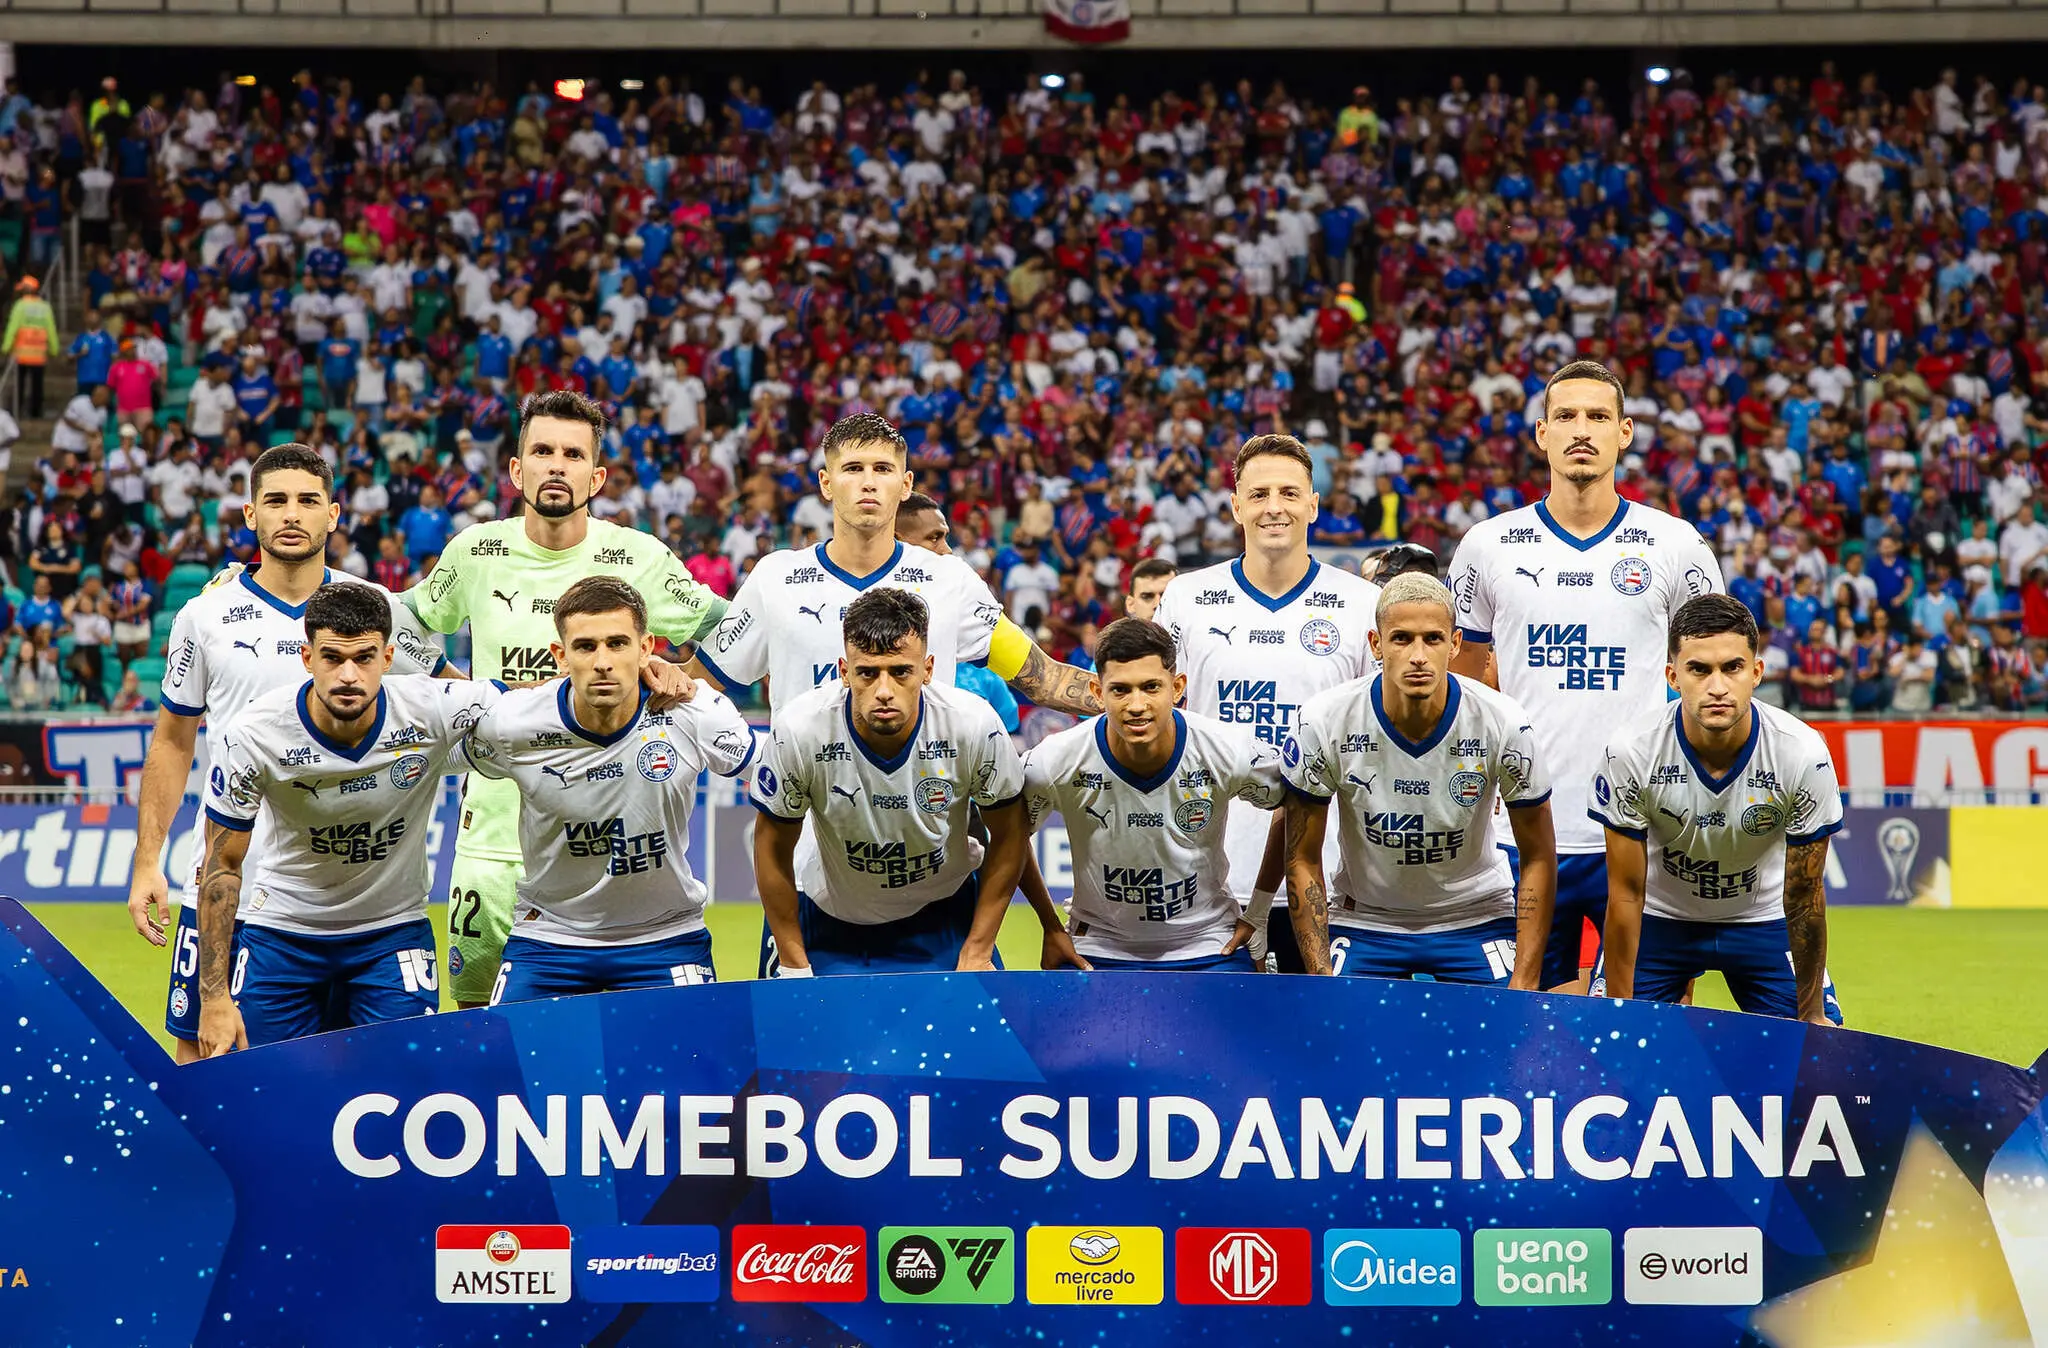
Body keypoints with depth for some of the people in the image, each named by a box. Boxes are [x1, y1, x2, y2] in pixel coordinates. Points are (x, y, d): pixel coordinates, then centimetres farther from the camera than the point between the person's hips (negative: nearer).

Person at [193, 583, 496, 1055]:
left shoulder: (435, 711, -22)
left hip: (395, 928, 1)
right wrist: (214, 997, -13)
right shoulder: (253, 734, -22)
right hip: (280, 928, -1)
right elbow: (223, 865, -11)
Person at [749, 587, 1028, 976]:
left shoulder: (974, 726, -26)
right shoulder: (800, 729, -27)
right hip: (827, 913, -1)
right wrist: (794, 967, -8)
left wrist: (977, 954, -9)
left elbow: (1007, 835, -9)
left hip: (942, 913, 1)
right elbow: (773, 843, -11)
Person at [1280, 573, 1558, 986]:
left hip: (1476, 918, 0)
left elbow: (1537, 859, -8)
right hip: (1362, 918, 0)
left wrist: (1524, 983, -15)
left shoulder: (1504, 724, -19)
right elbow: (1303, 859, -8)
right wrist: (1322, 981, -15)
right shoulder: (1325, 721, -19)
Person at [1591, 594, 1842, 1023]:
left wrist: (1812, 1015, -10)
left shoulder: (1803, 754, -25)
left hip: (1764, 920, 0)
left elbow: (1804, 896, -15)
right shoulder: (1630, 754, -26)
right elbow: (1627, 895, -17)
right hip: (1660, 920, 0)